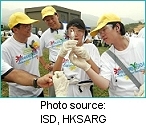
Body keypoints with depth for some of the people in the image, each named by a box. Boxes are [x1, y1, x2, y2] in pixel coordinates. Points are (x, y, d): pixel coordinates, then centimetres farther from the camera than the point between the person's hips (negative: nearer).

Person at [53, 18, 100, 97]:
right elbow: (55, 73, -12)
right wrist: (61, 54, -28)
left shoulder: (91, 47, -4)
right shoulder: (65, 49, 3)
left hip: (84, 92, -2)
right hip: (65, 91, 2)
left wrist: (87, 57, -32)